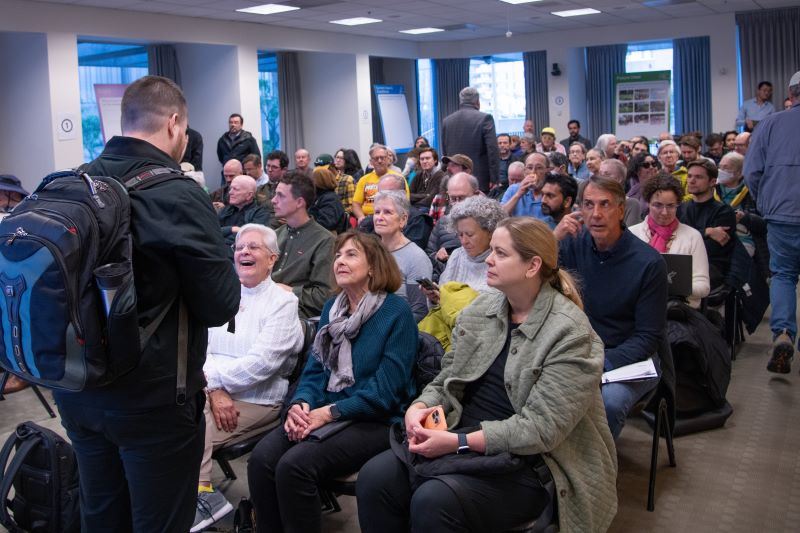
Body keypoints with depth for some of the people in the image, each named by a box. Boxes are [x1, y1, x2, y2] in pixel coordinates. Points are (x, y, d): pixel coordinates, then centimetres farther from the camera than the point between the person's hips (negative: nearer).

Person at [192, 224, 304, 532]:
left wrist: (212, 376, -12)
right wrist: (214, 389, -13)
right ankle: (201, 495, -12)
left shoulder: (283, 302, -3)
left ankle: (200, 495, -5)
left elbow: (261, 363, -14)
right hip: (211, 393, 5)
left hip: (256, 400, -5)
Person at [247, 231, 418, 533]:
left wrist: (329, 412, -18)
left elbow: (386, 390, -13)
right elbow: (315, 369, 13)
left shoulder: (397, 312, -7)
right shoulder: (332, 308, 13)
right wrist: (300, 404, -9)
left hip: (375, 421, -6)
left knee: (294, 465, -27)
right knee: (261, 458, -20)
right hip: (323, 414, 6)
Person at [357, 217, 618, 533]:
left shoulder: (570, 334, -13)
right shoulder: (480, 309, 7)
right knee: (375, 477, -18)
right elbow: (447, 382, 12)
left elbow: (540, 428, -18)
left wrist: (459, 442, -23)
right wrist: (419, 407, -11)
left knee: (434, 501, -31)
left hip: (525, 462, -6)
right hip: (461, 436, 6)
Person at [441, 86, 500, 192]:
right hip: (480, 180, -4)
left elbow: (445, 152, 13)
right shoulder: (485, 118, -6)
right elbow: (493, 151, -10)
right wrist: (495, 179, -7)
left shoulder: (446, 121, 8)